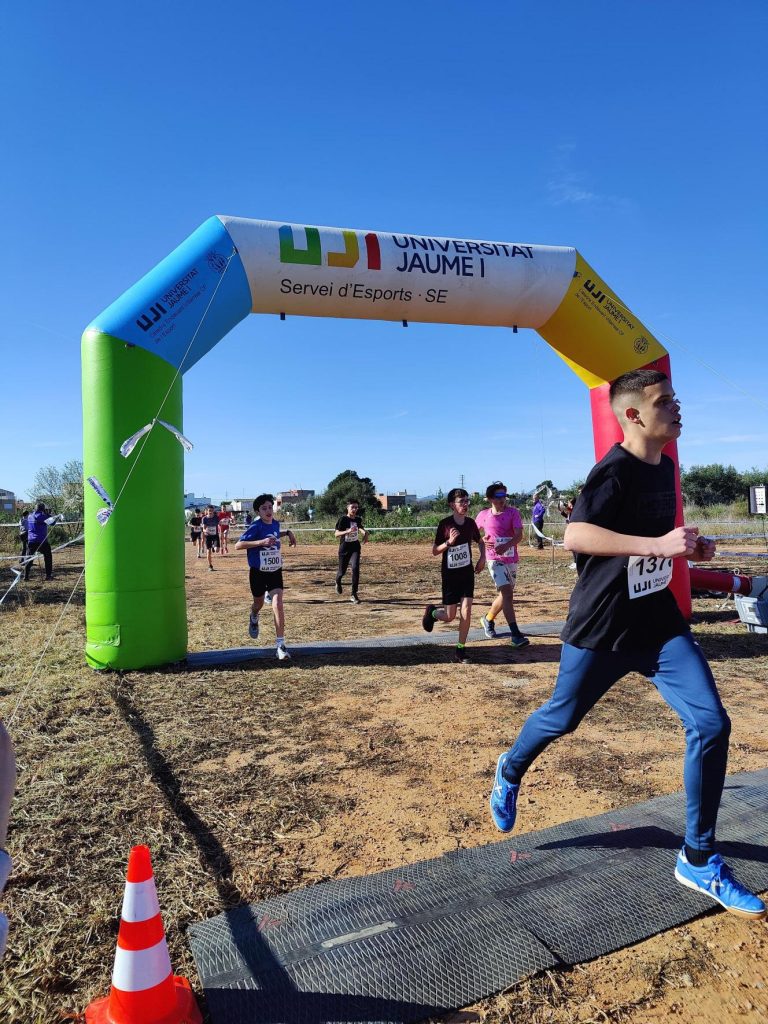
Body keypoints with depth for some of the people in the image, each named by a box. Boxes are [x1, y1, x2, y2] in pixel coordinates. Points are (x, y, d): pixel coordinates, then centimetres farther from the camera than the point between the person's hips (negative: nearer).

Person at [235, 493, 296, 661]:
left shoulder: (275, 524, 0)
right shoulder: (256, 526, -18)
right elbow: (238, 545, -26)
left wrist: (287, 533, 9)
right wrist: (261, 542, -35)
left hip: (275, 572, 3)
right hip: (258, 573, -3)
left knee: (278, 605, -14)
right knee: (259, 603, 19)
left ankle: (280, 645, -11)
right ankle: (254, 619, 57)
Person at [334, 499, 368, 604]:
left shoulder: (358, 519, 1)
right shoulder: (343, 519, -13)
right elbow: (336, 534, -20)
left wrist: (364, 533, 0)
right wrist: (348, 531, -35)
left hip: (355, 548, 2)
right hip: (344, 548, -2)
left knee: (355, 568, -17)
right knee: (342, 571, 9)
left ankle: (354, 594, -10)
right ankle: (338, 581, 48)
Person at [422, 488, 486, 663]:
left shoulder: (470, 522, -1)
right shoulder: (445, 524, -13)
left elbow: (480, 541, 18)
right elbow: (435, 551, -9)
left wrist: (482, 558, 2)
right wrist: (449, 542, -25)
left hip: (467, 572, 3)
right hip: (450, 573, -3)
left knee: (466, 611, -6)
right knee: (450, 616, 2)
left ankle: (460, 649, 7)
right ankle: (432, 612, 35)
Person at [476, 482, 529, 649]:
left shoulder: (513, 513, -2)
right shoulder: (483, 515, 1)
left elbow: (519, 534, -15)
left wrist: (506, 545, -33)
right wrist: (482, 540, -5)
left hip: (512, 559, 3)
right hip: (495, 559, -3)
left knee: (504, 594, 15)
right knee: (507, 593, -17)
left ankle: (488, 619, 42)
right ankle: (516, 635, -20)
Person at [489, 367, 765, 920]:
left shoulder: (665, 467, 8)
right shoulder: (615, 470, -18)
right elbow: (575, 535, -32)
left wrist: (689, 546, 4)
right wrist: (658, 545, -36)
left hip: (660, 620, 7)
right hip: (601, 627, -7)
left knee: (712, 723, -2)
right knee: (562, 718, 10)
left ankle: (699, 860, 14)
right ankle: (510, 773, 43)